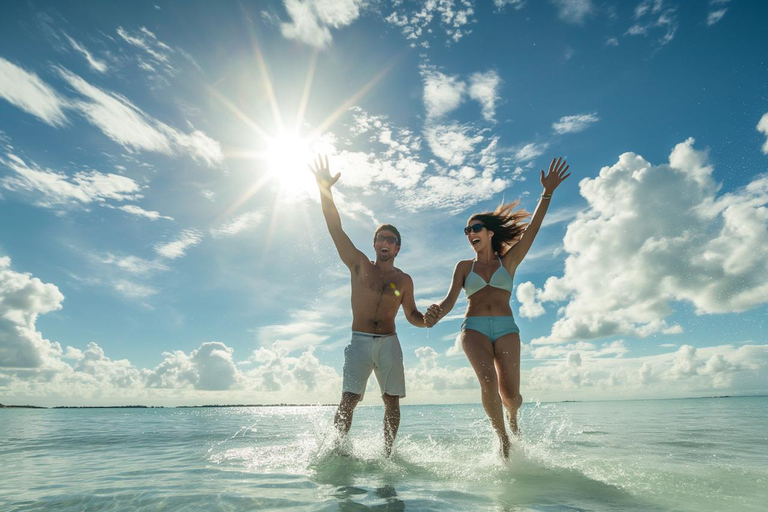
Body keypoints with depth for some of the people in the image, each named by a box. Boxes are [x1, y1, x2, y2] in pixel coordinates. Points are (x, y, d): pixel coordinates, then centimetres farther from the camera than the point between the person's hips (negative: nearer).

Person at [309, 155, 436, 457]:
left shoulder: (404, 280, 10)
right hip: (360, 341, -2)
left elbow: (411, 313, 18)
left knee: (392, 401, 4)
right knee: (349, 399, -13)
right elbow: (335, 228, -3)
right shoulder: (359, 265, 4)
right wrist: (325, 189, -11)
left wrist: (427, 320, -6)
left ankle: (388, 454, 17)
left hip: (389, 343, 3)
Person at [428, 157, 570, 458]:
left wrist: (547, 193, -5)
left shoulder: (508, 261, 13)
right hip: (474, 328, 0)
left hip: (506, 329, 0)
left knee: (510, 393, -9)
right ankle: (503, 439, 0)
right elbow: (451, 299, 3)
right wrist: (438, 311, -21)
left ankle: (512, 418, 29)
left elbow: (531, 230, 3)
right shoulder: (464, 267, 14)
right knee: (488, 383, -23)